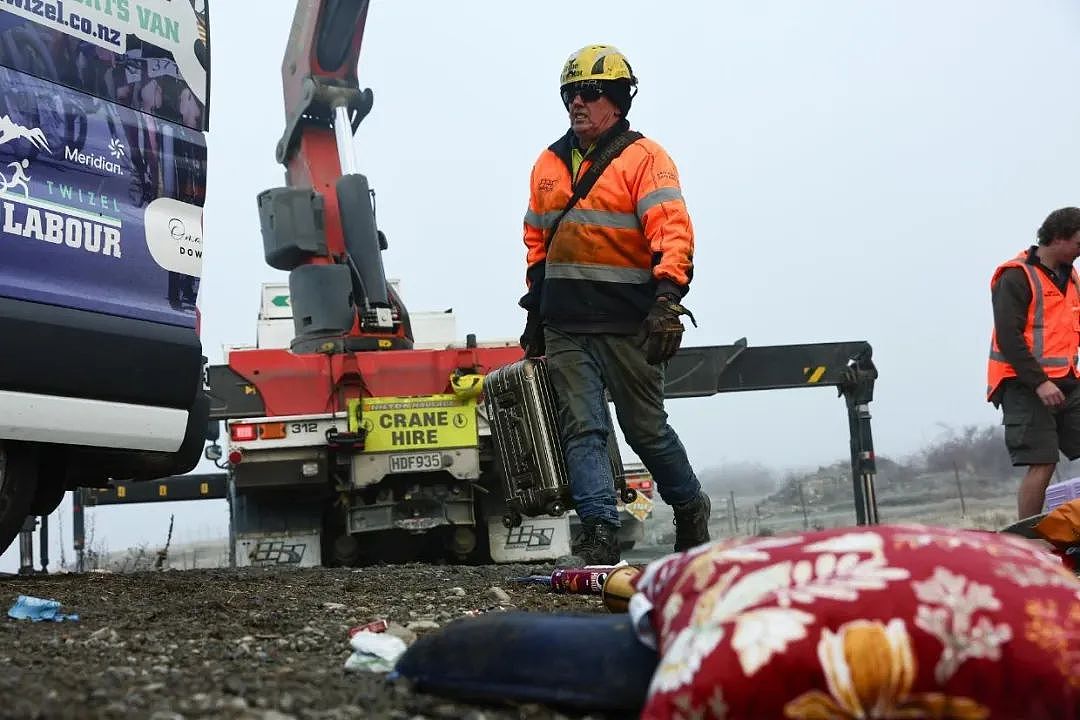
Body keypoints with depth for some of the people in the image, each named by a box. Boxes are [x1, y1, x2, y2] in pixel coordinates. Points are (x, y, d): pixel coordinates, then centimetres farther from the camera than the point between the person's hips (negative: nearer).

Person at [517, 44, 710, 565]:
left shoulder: (644, 158, -4)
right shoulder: (548, 165, 16)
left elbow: (672, 231, -15)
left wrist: (667, 300, -28)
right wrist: (535, 311, 21)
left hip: (628, 325, -5)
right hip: (564, 327, 5)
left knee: (646, 430, 5)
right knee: (583, 429, -5)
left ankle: (690, 510, 28)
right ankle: (600, 533, -7)